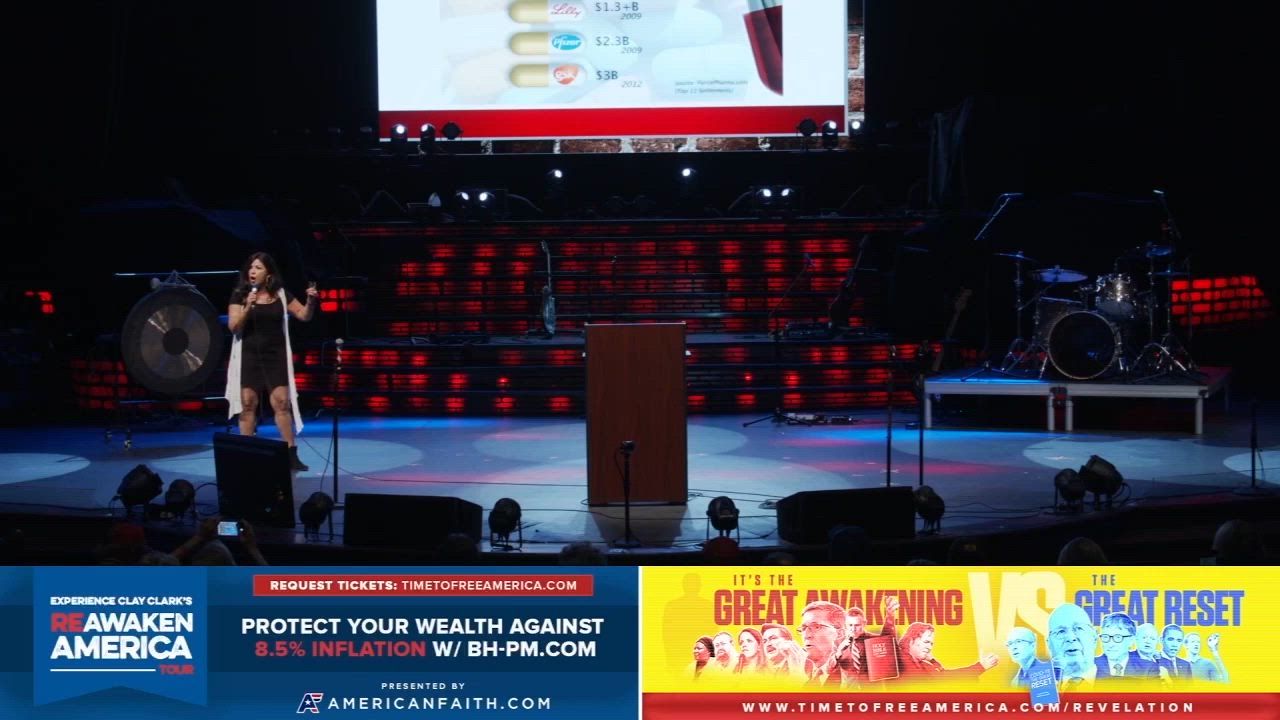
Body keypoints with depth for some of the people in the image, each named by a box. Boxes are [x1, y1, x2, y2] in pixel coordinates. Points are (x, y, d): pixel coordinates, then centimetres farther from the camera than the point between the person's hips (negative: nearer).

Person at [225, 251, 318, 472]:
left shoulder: (281, 294, 3)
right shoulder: (239, 294, -1)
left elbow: (304, 316, 8)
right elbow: (233, 327, -7)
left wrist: (310, 301, -12)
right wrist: (247, 307, -21)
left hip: (275, 355, 1)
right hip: (248, 356, -1)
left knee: (281, 402, -4)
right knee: (247, 404, 0)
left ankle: (292, 454, 2)